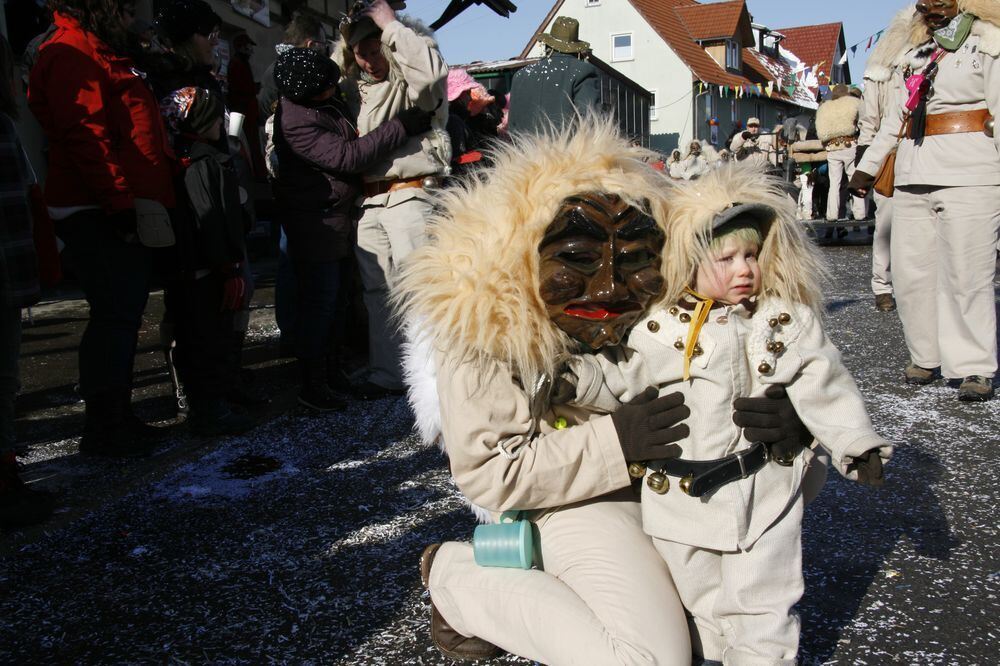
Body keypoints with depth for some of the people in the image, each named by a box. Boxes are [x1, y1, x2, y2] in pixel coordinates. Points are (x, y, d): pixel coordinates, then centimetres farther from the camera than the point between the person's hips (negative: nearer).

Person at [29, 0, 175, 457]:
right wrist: (126, 199, -22)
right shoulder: (71, 52, -8)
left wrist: (143, 197, 17)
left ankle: (116, 417, 22)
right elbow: (84, 134, -19)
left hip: (119, 210, 10)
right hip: (98, 213, -10)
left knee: (123, 311, 12)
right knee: (116, 313, -8)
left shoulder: (99, 52, 25)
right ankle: (104, 428, 2)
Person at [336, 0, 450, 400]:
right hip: (368, 199, 7)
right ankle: (386, 374, 20)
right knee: (377, 290, 10)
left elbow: (432, 71, -26)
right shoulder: (354, 87, 17)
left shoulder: (410, 80, -2)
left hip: (409, 194, -7)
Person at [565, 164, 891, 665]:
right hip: (682, 496, 0)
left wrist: (855, 444, -1)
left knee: (763, 608, 12)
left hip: (766, 494, 1)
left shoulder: (788, 320, -2)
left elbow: (822, 386, 2)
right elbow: (617, 379, -3)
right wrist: (571, 374, -17)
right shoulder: (661, 328, -8)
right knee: (697, 602, 18)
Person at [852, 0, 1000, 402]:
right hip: (913, 176, 6)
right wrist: (868, 167, 24)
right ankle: (925, 356, 14)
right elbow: (893, 120, 28)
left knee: (967, 275, -8)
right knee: (910, 272, 3)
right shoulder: (915, 53, 24)